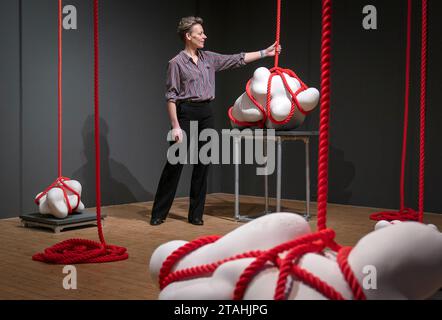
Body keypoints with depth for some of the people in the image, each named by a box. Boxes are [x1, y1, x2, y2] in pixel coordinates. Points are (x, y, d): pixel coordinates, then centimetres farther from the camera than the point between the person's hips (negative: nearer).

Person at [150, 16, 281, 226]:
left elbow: (236, 59, 15)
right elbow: (171, 97, -9)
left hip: (206, 114, 6)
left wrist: (265, 52, 11)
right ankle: (159, 213, 7)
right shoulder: (177, 63, -6)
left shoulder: (209, 58, 11)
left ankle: (196, 214, 14)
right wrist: (175, 126, -15)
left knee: (202, 165, 6)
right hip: (186, 113, -6)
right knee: (175, 164, -3)